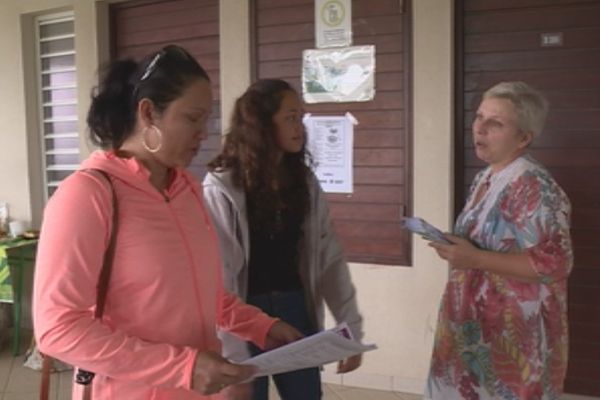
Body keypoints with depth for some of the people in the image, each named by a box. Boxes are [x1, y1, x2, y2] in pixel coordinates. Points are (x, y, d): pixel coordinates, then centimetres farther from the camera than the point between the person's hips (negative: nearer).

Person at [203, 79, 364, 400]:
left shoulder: (305, 182, 3)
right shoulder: (222, 189, -14)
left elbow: (329, 258, 2)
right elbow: (218, 279, -17)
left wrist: (351, 328, -3)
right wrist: (233, 361, -19)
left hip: (296, 314, 5)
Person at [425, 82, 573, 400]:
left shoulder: (533, 186, -20)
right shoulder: (484, 178, 8)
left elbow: (553, 264, -24)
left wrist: (474, 259, -25)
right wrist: (455, 246, 3)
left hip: (513, 332, -8)